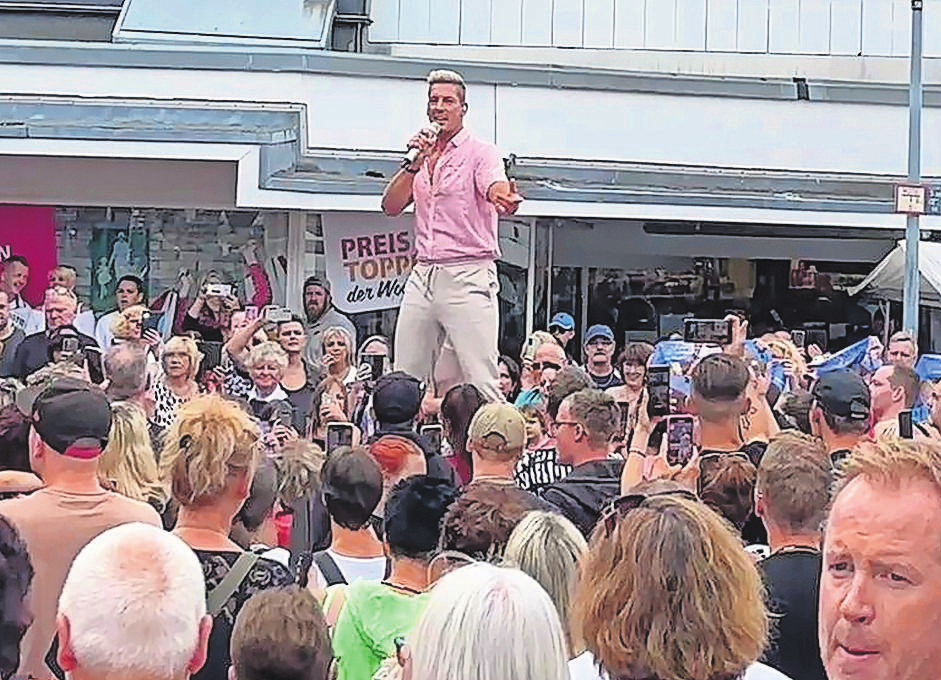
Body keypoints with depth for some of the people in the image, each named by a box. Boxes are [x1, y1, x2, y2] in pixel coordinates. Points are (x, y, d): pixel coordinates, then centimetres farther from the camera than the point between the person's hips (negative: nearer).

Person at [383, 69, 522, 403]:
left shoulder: (480, 152, -1)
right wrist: (415, 164, -7)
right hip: (422, 273, 6)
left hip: (467, 275, -6)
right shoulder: (421, 156, 18)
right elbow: (391, 207, 7)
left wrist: (507, 200, -46)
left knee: (481, 384, -11)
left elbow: (496, 191, -21)